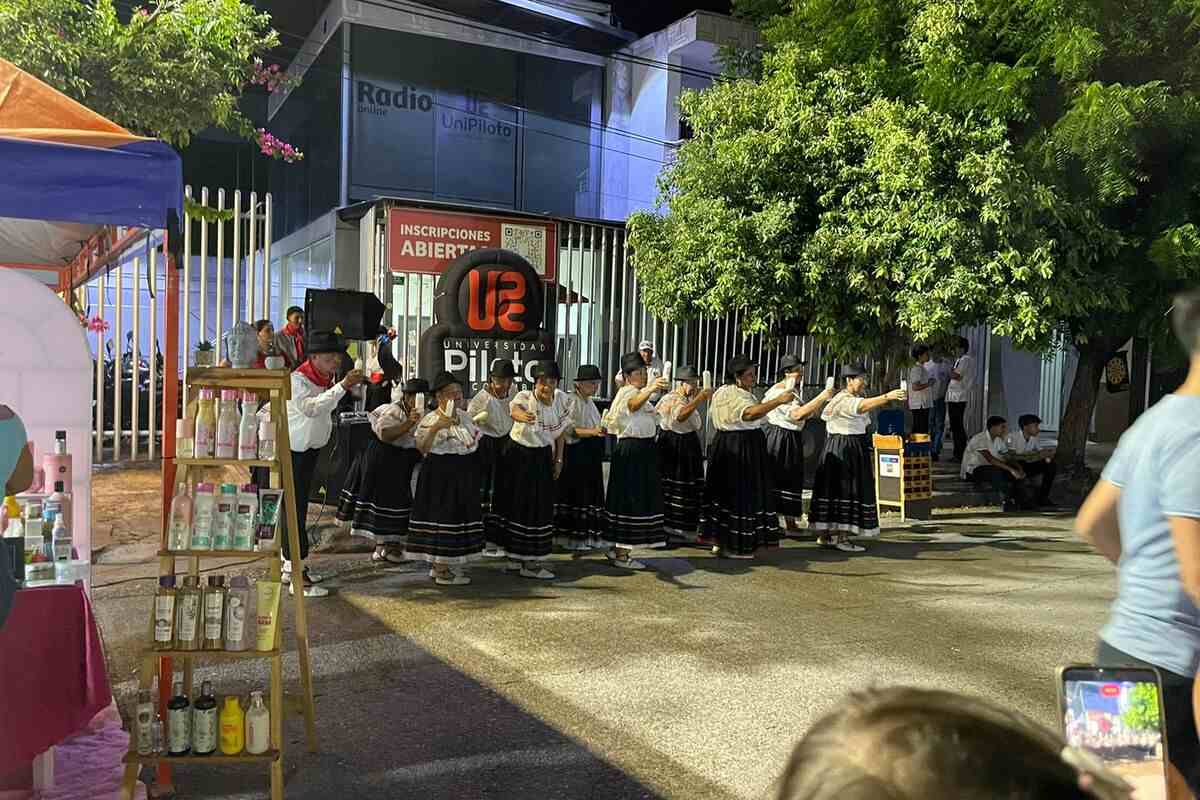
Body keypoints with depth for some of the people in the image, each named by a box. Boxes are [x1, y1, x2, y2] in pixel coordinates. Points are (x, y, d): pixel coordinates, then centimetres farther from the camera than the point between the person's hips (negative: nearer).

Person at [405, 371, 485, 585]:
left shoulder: (464, 416, 11)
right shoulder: (430, 419, -11)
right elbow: (422, 448, -22)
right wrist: (435, 427, -31)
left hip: (464, 473, 8)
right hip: (440, 474, -8)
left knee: (461, 516, 12)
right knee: (442, 514, -4)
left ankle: (450, 564, 26)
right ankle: (441, 570, 4)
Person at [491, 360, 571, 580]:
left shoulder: (562, 400, -4)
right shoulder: (524, 397, -18)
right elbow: (515, 409, -43)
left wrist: (559, 459, 7)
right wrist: (524, 416, -66)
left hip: (542, 459, 4)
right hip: (518, 456, -4)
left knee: (540, 506, 7)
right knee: (515, 503, 2)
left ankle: (531, 560, 19)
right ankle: (515, 555, 16)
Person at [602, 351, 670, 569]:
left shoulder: (638, 391, 19)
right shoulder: (628, 392, -14)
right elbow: (635, 404, -40)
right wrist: (650, 389, -57)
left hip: (642, 450, 10)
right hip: (631, 451, -10)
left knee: (628, 499, 13)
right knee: (629, 498, -8)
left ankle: (616, 548, 21)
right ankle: (622, 554, -5)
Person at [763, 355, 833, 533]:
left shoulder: (793, 391, 14)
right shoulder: (778, 391, -16)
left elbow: (807, 413, 16)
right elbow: (797, 414, -26)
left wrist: (823, 399, 5)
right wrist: (820, 397, -23)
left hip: (793, 439, 9)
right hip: (779, 438, -9)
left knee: (792, 478, 12)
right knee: (776, 477, -6)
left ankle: (790, 521, 20)